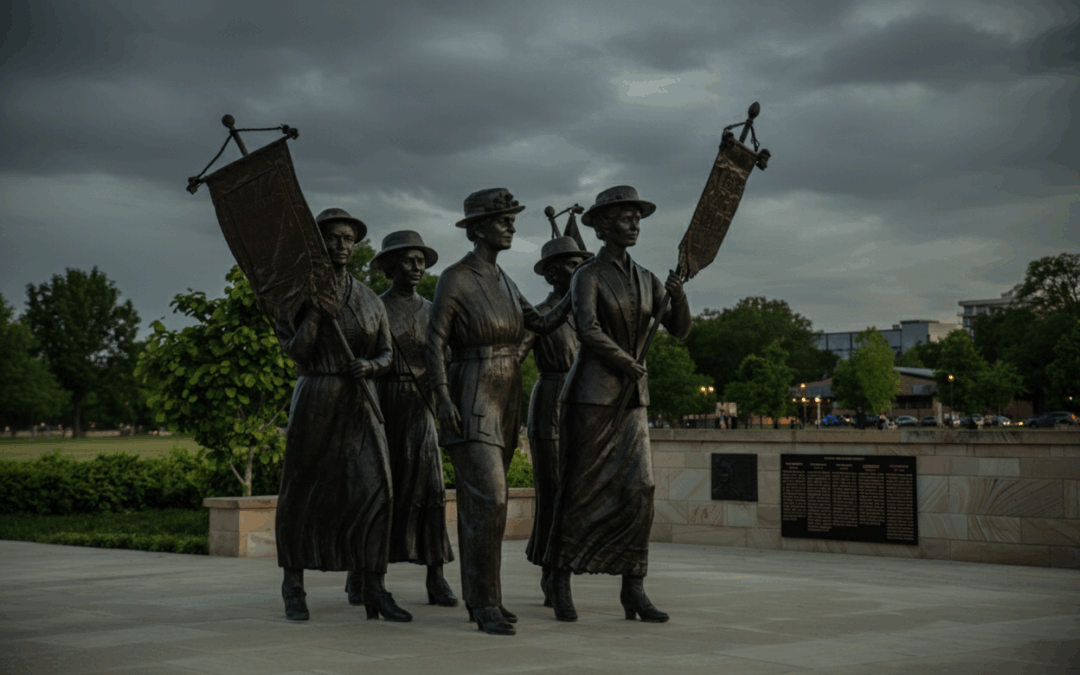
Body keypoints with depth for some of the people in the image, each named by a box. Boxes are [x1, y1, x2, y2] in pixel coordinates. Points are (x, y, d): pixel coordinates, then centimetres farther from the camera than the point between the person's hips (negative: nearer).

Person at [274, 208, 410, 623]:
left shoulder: (368, 299, 10)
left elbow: (386, 354, 11)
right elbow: (297, 352, -10)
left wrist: (370, 366, -11)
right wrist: (317, 306, -16)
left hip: (360, 404, 2)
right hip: (315, 401, -2)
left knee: (375, 488, -10)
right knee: (301, 492, 6)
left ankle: (374, 590, -6)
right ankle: (293, 584, 22)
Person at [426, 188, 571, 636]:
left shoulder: (503, 281, 15)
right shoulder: (454, 278, -8)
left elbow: (543, 325, 13)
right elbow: (434, 342, -11)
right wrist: (443, 397, -21)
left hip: (504, 400, 8)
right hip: (471, 401, -8)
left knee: (479, 501, 12)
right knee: (489, 499, -14)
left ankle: (477, 599, 18)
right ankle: (487, 604, -9)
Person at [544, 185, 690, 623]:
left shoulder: (646, 280, 12)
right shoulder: (587, 276, -6)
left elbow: (679, 330, 4)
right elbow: (587, 329, -22)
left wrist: (679, 296, -15)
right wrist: (629, 363, -17)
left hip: (632, 398, 6)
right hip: (591, 393, -5)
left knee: (639, 490, -3)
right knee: (581, 489, 0)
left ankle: (633, 589, 1)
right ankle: (560, 580, 13)